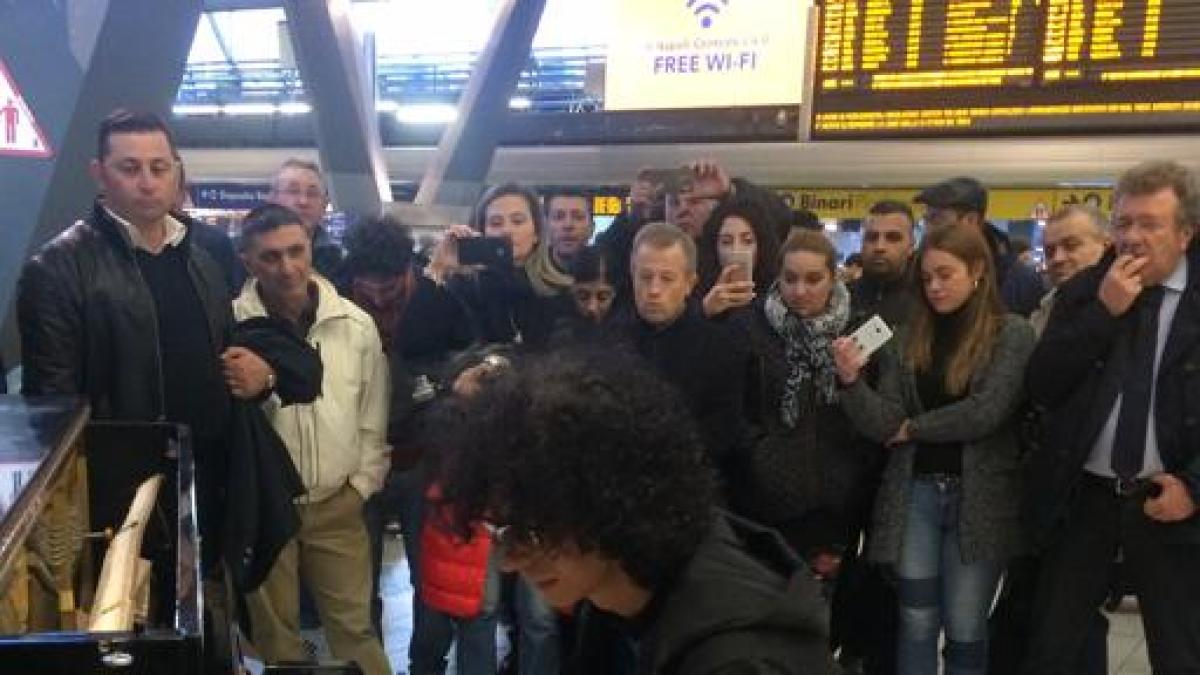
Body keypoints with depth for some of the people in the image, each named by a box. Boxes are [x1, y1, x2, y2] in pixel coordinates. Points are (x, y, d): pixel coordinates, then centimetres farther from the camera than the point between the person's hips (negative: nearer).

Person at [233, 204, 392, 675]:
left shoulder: (357, 324, -2)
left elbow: (373, 418, 5)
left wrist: (362, 484, 3)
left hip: (337, 504, 1)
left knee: (354, 626, 9)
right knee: (275, 629, 13)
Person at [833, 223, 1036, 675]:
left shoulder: (1012, 333, -4)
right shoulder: (909, 337, 4)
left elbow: (986, 412, -16)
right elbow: (885, 425, -2)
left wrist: (914, 428, -6)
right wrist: (851, 380, -19)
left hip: (978, 497, -3)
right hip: (915, 493, 3)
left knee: (965, 632, 9)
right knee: (916, 626, 9)